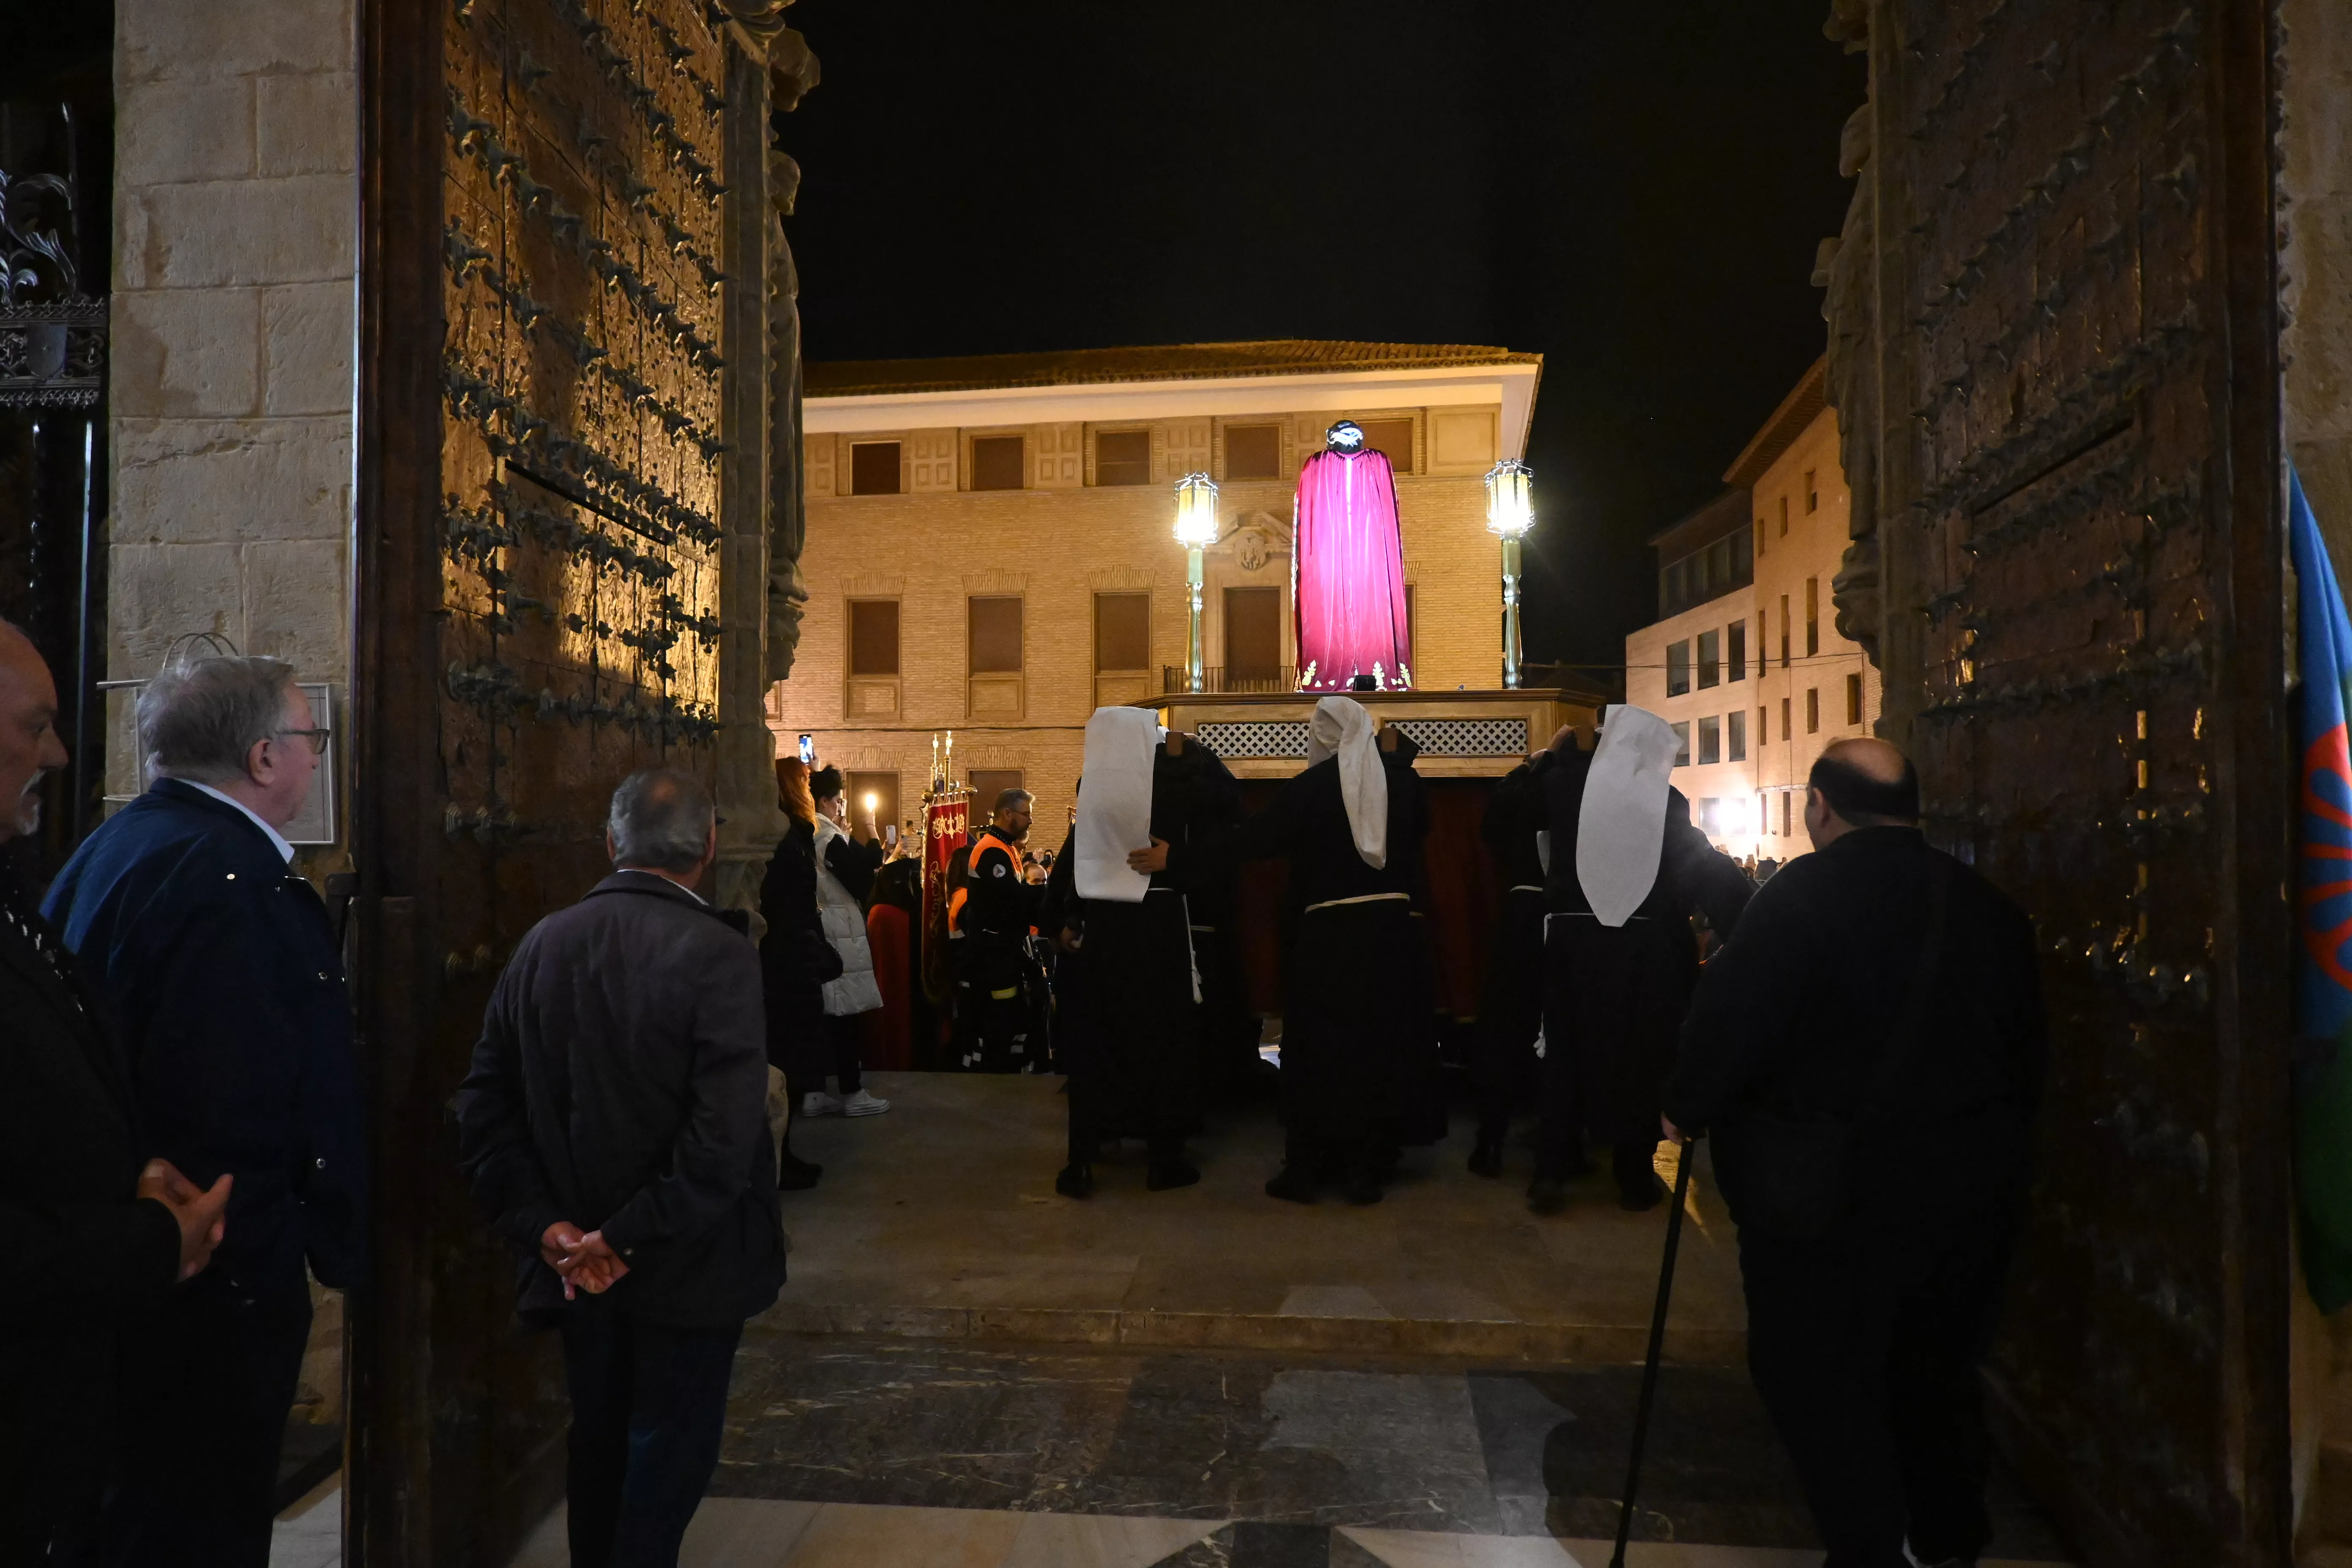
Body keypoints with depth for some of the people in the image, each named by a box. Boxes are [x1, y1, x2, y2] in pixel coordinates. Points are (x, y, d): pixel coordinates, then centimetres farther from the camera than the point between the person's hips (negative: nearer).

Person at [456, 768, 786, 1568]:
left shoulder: (542, 942, -3)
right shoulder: (716, 952, -20)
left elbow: (484, 1110, -2)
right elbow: (725, 1140, -27)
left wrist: (544, 1226, -4)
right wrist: (628, 1240, -17)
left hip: (578, 1260, 5)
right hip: (683, 1264, -5)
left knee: (598, 1441, 23)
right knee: (669, 1455, 12)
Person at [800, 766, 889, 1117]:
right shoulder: (829, 838, -15)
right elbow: (861, 881, -14)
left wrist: (851, 839, 14)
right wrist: (872, 840, -4)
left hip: (819, 934, 9)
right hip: (839, 935, -9)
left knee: (822, 1014, 11)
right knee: (847, 1013, -2)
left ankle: (813, 1093, 15)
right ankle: (852, 1094, 3)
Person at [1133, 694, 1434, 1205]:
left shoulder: (1307, 787, -8)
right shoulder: (1401, 778, 3)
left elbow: (1250, 839, -12)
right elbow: (1420, 826, 23)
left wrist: (1176, 859, -7)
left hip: (1329, 933, -3)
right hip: (1392, 929, 3)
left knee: (1316, 1048, 7)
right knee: (1379, 1048, 10)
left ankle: (1304, 1168, 12)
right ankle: (1367, 1169, 13)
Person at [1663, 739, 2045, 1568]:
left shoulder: (1804, 893, -15)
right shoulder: (1986, 902, 4)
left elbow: (1734, 1017, -19)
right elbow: (2026, 1041, 12)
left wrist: (1687, 1108, -3)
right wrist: (1997, 1126, 26)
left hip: (1835, 1188, -7)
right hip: (1979, 1179, 7)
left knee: (1818, 1375, 7)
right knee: (1936, 1365, 24)